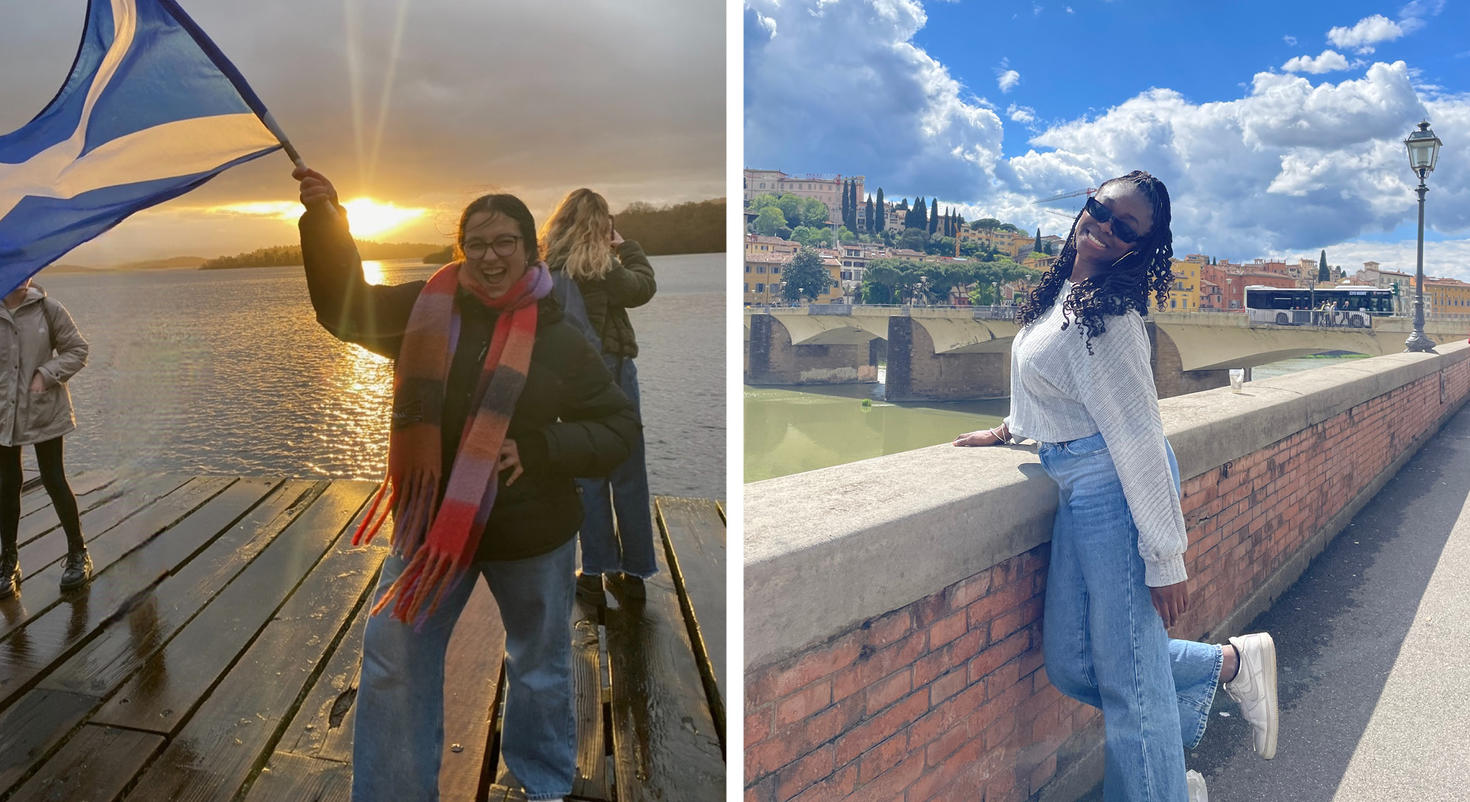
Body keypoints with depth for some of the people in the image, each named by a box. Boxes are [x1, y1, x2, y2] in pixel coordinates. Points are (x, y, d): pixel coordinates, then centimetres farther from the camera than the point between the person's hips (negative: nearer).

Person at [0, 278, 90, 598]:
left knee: (54, 481, 5)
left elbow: (77, 349, -1)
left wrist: (46, 375, -14)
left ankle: (78, 553, 20)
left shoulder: (47, 308, -7)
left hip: (44, 412, -2)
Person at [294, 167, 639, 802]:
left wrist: (540, 449, -20)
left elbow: (619, 426, -6)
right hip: (432, 520, 1)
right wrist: (325, 222, -20)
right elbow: (345, 308, -5)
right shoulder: (428, 308, -5)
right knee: (394, 655, 3)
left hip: (531, 532, -1)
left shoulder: (559, 340, -11)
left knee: (539, 665, 18)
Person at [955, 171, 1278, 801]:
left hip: (1117, 490, -9)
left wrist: (1165, 557, -20)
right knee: (1071, 664, 16)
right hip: (1079, 495, 9)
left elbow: (1138, 435, -20)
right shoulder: (1064, 294, 12)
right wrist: (1008, 431, 24)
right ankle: (1232, 662, 28)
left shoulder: (1107, 313, -16)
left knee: (1129, 681, 2)